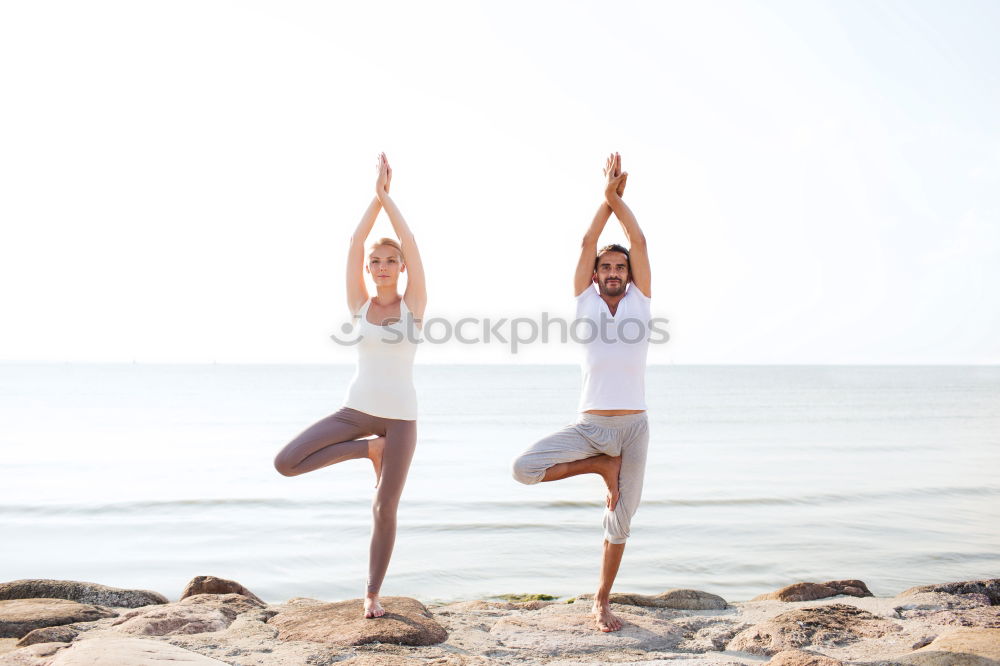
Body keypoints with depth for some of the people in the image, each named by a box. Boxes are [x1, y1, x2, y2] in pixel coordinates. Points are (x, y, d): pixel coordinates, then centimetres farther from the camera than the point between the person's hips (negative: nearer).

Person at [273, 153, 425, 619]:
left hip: (401, 416, -2)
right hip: (356, 409, 2)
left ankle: (372, 595, 19)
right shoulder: (359, 304, 2)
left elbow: (411, 245, -10)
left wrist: (388, 195, -6)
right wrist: (376, 194, -7)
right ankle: (368, 450, 7)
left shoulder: (413, 305, -2)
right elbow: (354, 244, -5)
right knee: (285, 463, -11)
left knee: (386, 508, 0)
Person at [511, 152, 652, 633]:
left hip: (633, 426, 1)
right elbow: (587, 243, 2)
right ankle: (601, 466, 2)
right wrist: (607, 195, 4)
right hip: (589, 425, 0)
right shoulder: (586, 302, 7)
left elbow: (639, 242, 2)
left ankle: (602, 602, 21)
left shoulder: (639, 302, 8)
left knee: (621, 517, 5)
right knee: (524, 468, -19)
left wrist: (619, 198, 3)